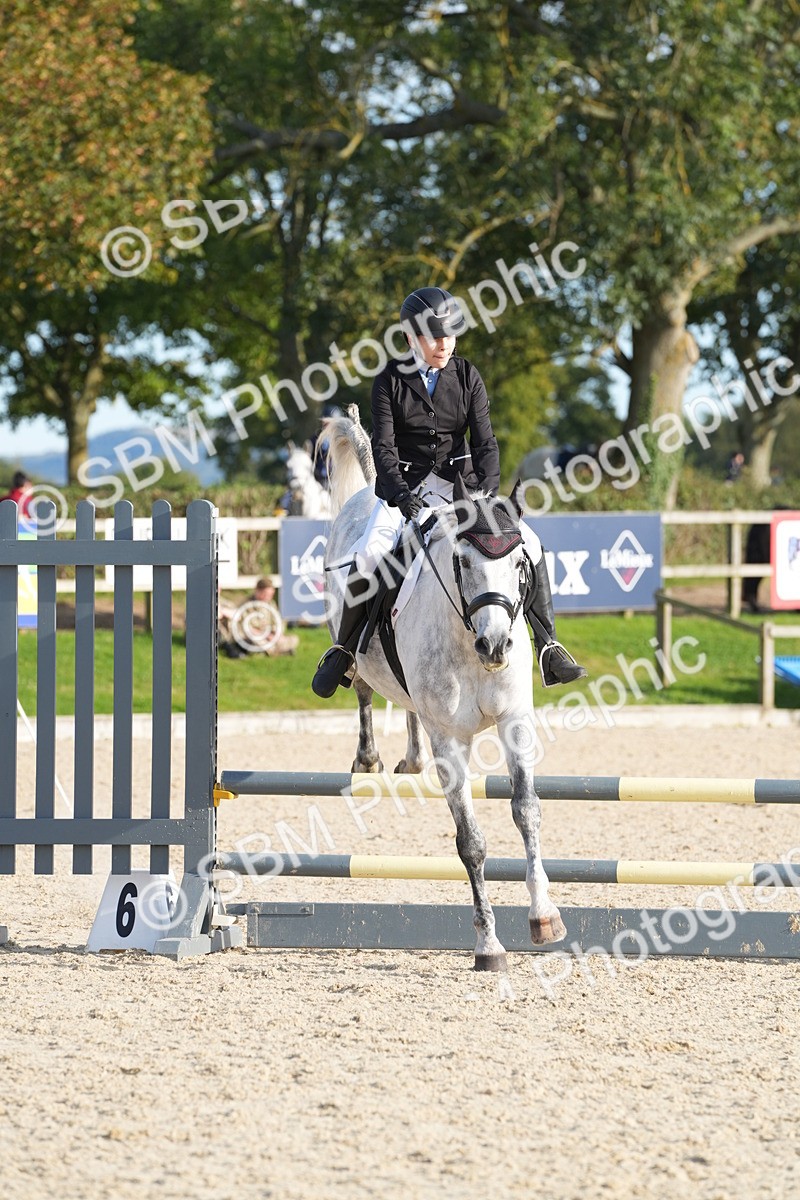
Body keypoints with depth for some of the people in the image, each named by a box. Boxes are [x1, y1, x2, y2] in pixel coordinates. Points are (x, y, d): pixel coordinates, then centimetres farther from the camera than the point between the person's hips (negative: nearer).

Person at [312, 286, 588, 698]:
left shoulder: (467, 378, 1)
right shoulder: (391, 380, -4)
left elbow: (485, 442, -5)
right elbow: (384, 446, -12)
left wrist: (486, 493, -23)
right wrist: (401, 495, -29)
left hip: (458, 482, 2)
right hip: (404, 485, -2)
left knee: (527, 543, -15)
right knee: (369, 555, -27)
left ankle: (547, 647, -7)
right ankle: (344, 651, -7)